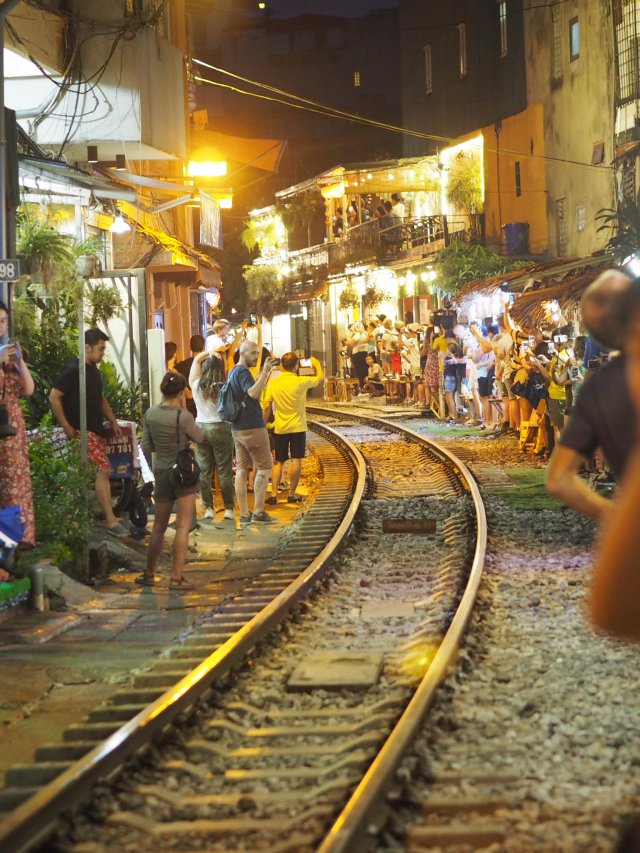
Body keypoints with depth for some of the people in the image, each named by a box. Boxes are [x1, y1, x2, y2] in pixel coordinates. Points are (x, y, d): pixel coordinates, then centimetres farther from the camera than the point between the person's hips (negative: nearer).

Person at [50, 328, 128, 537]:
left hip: (96, 429, 9)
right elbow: (54, 397, -16)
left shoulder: (93, 370, 13)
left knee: (101, 472, 11)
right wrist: (66, 426, -15)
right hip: (83, 430, -9)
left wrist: (113, 421, 17)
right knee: (103, 471, -14)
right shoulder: (73, 370, -14)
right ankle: (111, 520, -13)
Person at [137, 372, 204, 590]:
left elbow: (146, 447, 4)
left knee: (159, 526, 17)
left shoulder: (150, 414, -2)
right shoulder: (183, 416, -16)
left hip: (161, 473, 5)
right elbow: (199, 438, -1)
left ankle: (149, 574, 25)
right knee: (183, 526, -1)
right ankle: (176, 578, -4)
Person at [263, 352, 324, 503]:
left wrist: (264, 423, 10)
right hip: (297, 427, -3)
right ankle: (292, 494, 3)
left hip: (280, 428, 3)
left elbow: (267, 406, -2)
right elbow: (321, 377, 4)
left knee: (278, 462, 10)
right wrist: (316, 363, 23)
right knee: (296, 461, 2)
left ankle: (274, 494, 3)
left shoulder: (273, 383, -3)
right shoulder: (300, 382, -12)